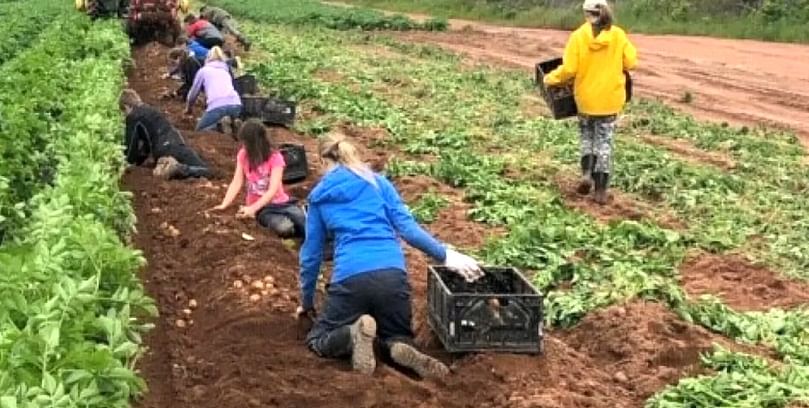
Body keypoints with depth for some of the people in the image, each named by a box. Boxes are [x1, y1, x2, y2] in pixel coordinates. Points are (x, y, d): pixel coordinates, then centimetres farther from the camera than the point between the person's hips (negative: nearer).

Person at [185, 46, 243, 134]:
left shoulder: (203, 70, 21)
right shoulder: (226, 71, 32)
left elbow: (194, 92, 29)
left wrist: (189, 108, 48)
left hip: (217, 105, -5)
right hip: (235, 104, 5)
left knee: (200, 129, 14)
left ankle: (221, 123, -14)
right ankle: (232, 123, 1)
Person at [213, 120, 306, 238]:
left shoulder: (275, 157, -10)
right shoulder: (243, 155, 0)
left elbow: (273, 190, -17)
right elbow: (236, 182, -4)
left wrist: (252, 208, -27)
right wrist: (224, 205, -18)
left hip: (280, 203, -1)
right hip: (262, 208, 1)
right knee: (284, 228, -32)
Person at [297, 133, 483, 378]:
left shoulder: (319, 196, 18)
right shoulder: (378, 182, 17)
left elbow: (311, 253, 23)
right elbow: (406, 226, 5)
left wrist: (307, 302, 34)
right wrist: (446, 256, 9)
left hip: (350, 277, -1)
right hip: (392, 274, 2)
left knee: (318, 340, 18)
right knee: (397, 336, 26)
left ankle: (355, 334, -17)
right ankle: (400, 348, -13)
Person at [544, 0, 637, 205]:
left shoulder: (578, 36, -12)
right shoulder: (618, 35, -7)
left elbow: (569, 69, -13)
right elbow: (631, 62, -3)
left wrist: (550, 79, 4)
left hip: (586, 97, -1)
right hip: (610, 98, 1)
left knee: (587, 135, 22)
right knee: (605, 141, 8)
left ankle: (587, 173, 4)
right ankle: (601, 190, 8)